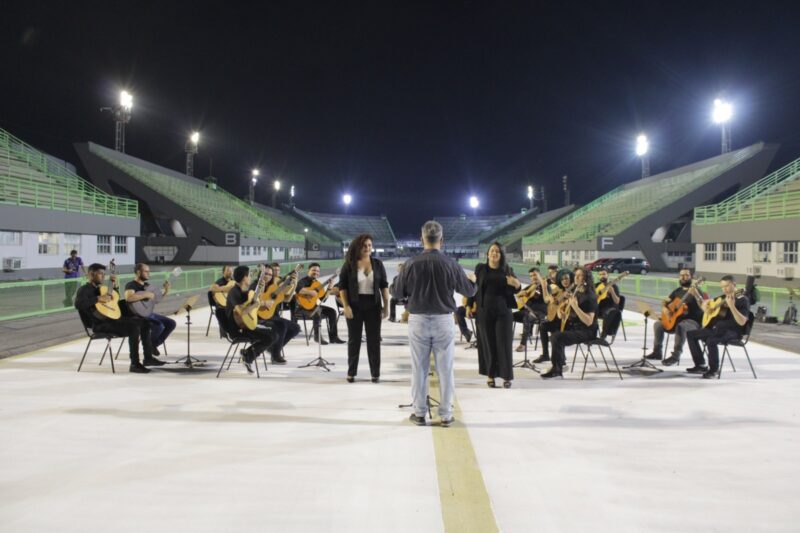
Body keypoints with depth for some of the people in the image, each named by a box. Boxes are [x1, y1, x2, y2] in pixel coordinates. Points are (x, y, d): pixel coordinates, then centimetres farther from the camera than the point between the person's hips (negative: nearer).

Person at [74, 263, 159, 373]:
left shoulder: (99, 288, 22)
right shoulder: (84, 290, -4)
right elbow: (78, 304, -25)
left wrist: (115, 286, 19)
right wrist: (98, 298, -24)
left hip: (112, 318, 10)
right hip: (100, 324, -9)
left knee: (144, 322, 4)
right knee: (134, 326, -29)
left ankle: (148, 358, 5)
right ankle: (135, 364, -27)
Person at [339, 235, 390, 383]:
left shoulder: (378, 264, 3)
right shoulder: (349, 265, -3)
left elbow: (384, 286, 5)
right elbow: (342, 287, -3)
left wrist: (386, 305, 0)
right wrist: (346, 306, -11)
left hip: (373, 306, 1)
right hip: (355, 306, -1)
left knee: (374, 339, 4)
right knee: (354, 339, 7)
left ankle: (375, 372, 12)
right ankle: (351, 372, 17)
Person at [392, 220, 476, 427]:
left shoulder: (411, 263, -7)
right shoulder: (450, 264, -7)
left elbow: (397, 292, 1)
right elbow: (469, 291, 4)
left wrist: (399, 278, 22)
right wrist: (472, 280, 27)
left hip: (418, 320, 0)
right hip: (444, 320, 0)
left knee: (419, 369, 9)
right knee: (445, 369, 8)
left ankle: (419, 413, 16)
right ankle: (446, 414, 14)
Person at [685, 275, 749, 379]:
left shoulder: (742, 300, -10)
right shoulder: (723, 298, 14)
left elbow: (742, 322, -23)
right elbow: (704, 303, 28)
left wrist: (731, 306, -32)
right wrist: (707, 309, 5)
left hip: (733, 331, -9)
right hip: (716, 329, 9)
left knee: (711, 340, -36)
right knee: (690, 334, 3)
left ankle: (713, 369, -16)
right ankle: (701, 365, 5)